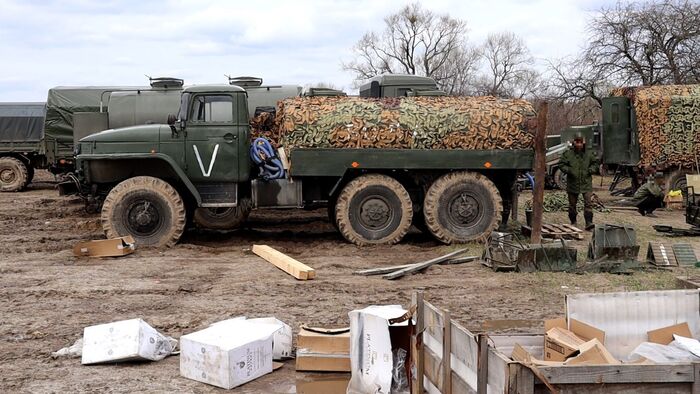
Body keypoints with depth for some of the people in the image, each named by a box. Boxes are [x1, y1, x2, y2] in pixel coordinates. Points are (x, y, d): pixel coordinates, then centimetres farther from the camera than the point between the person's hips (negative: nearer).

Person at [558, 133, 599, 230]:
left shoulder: (589, 153, 4)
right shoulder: (568, 153, -3)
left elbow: (595, 162, 17)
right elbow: (561, 164, 1)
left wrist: (591, 170, 0)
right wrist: (569, 170, -13)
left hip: (586, 183, 0)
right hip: (572, 183, 0)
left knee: (588, 203, -10)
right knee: (572, 204, 10)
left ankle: (588, 222, -10)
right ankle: (573, 222, 25)